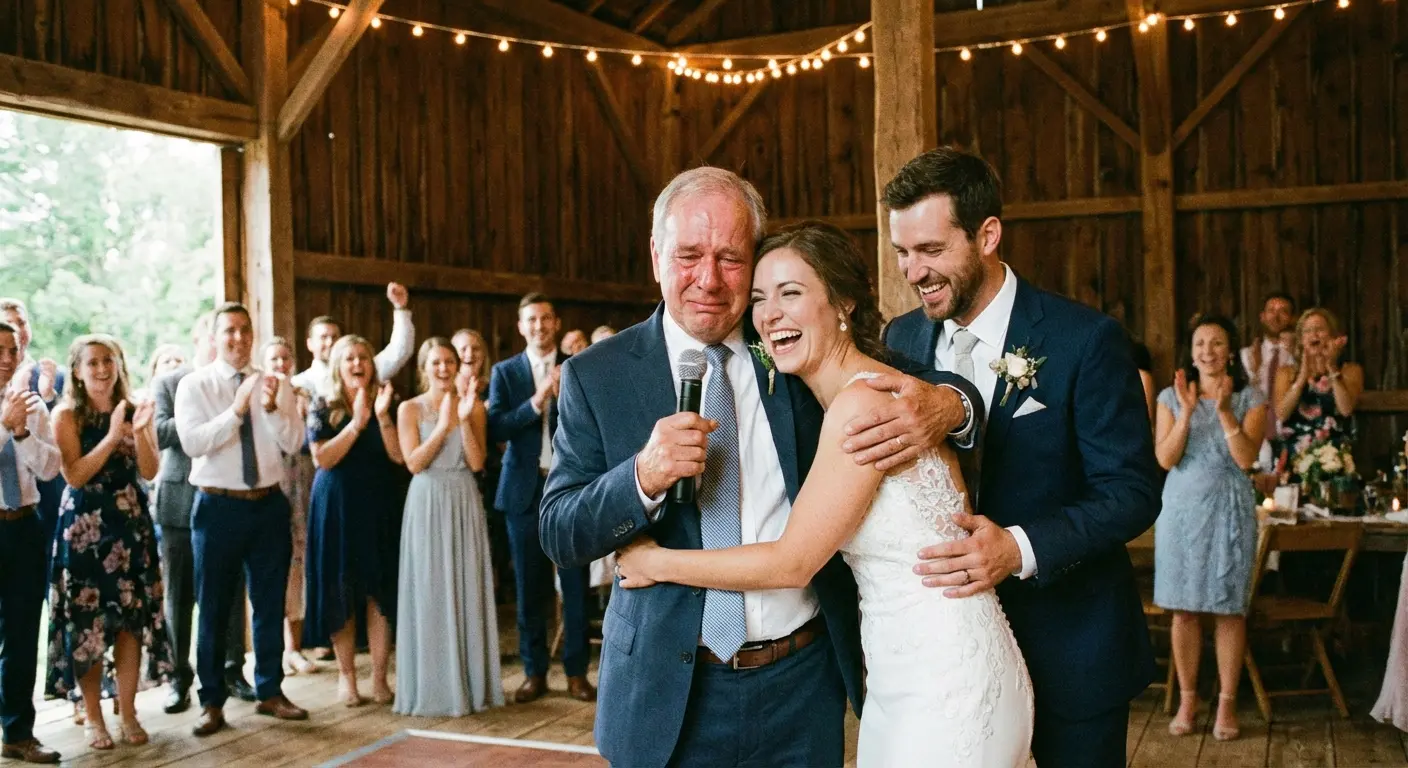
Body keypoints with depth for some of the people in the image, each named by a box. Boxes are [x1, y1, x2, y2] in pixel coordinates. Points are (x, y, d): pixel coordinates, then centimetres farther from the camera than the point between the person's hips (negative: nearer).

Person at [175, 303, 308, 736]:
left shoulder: (275, 386, 6)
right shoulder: (194, 385, -3)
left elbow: (294, 443, -3)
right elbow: (192, 442, -17)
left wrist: (272, 407, -18)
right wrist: (236, 409, -26)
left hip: (268, 504, 3)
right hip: (218, 505, -3)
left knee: (270, 602, 12)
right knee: (213, 606, 5)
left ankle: (270, 692, 26)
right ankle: (212, 702, 18)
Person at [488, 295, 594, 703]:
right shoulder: (505, 372, 5)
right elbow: (495, 430, -6)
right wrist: (535, 402, -19)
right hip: (524, 489, 1)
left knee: (575, 584, 2)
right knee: (529, 585, 7)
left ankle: (576, 671, 13)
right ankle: (535, 672, 18)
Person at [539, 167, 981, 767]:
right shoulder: (595, 376, -4)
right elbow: (558, 535, -5)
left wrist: (948, 404, -22)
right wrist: (642, 477, -25)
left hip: (806, 683, 2)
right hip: (669, 694, -1)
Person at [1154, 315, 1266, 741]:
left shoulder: (1250, 398, 3)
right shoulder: (1171, 396, 5)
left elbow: (1247, 458, -9)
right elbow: (1165, 459, -5)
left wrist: (1224, 411, -18)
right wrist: (1187, 410, -15)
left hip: (1230, 510, -1)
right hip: (1182, 508, 1)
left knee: (1230, 609, 1)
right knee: (1184, 608, 3)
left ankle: (1227, 703, 11)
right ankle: (1187, 700, 14)